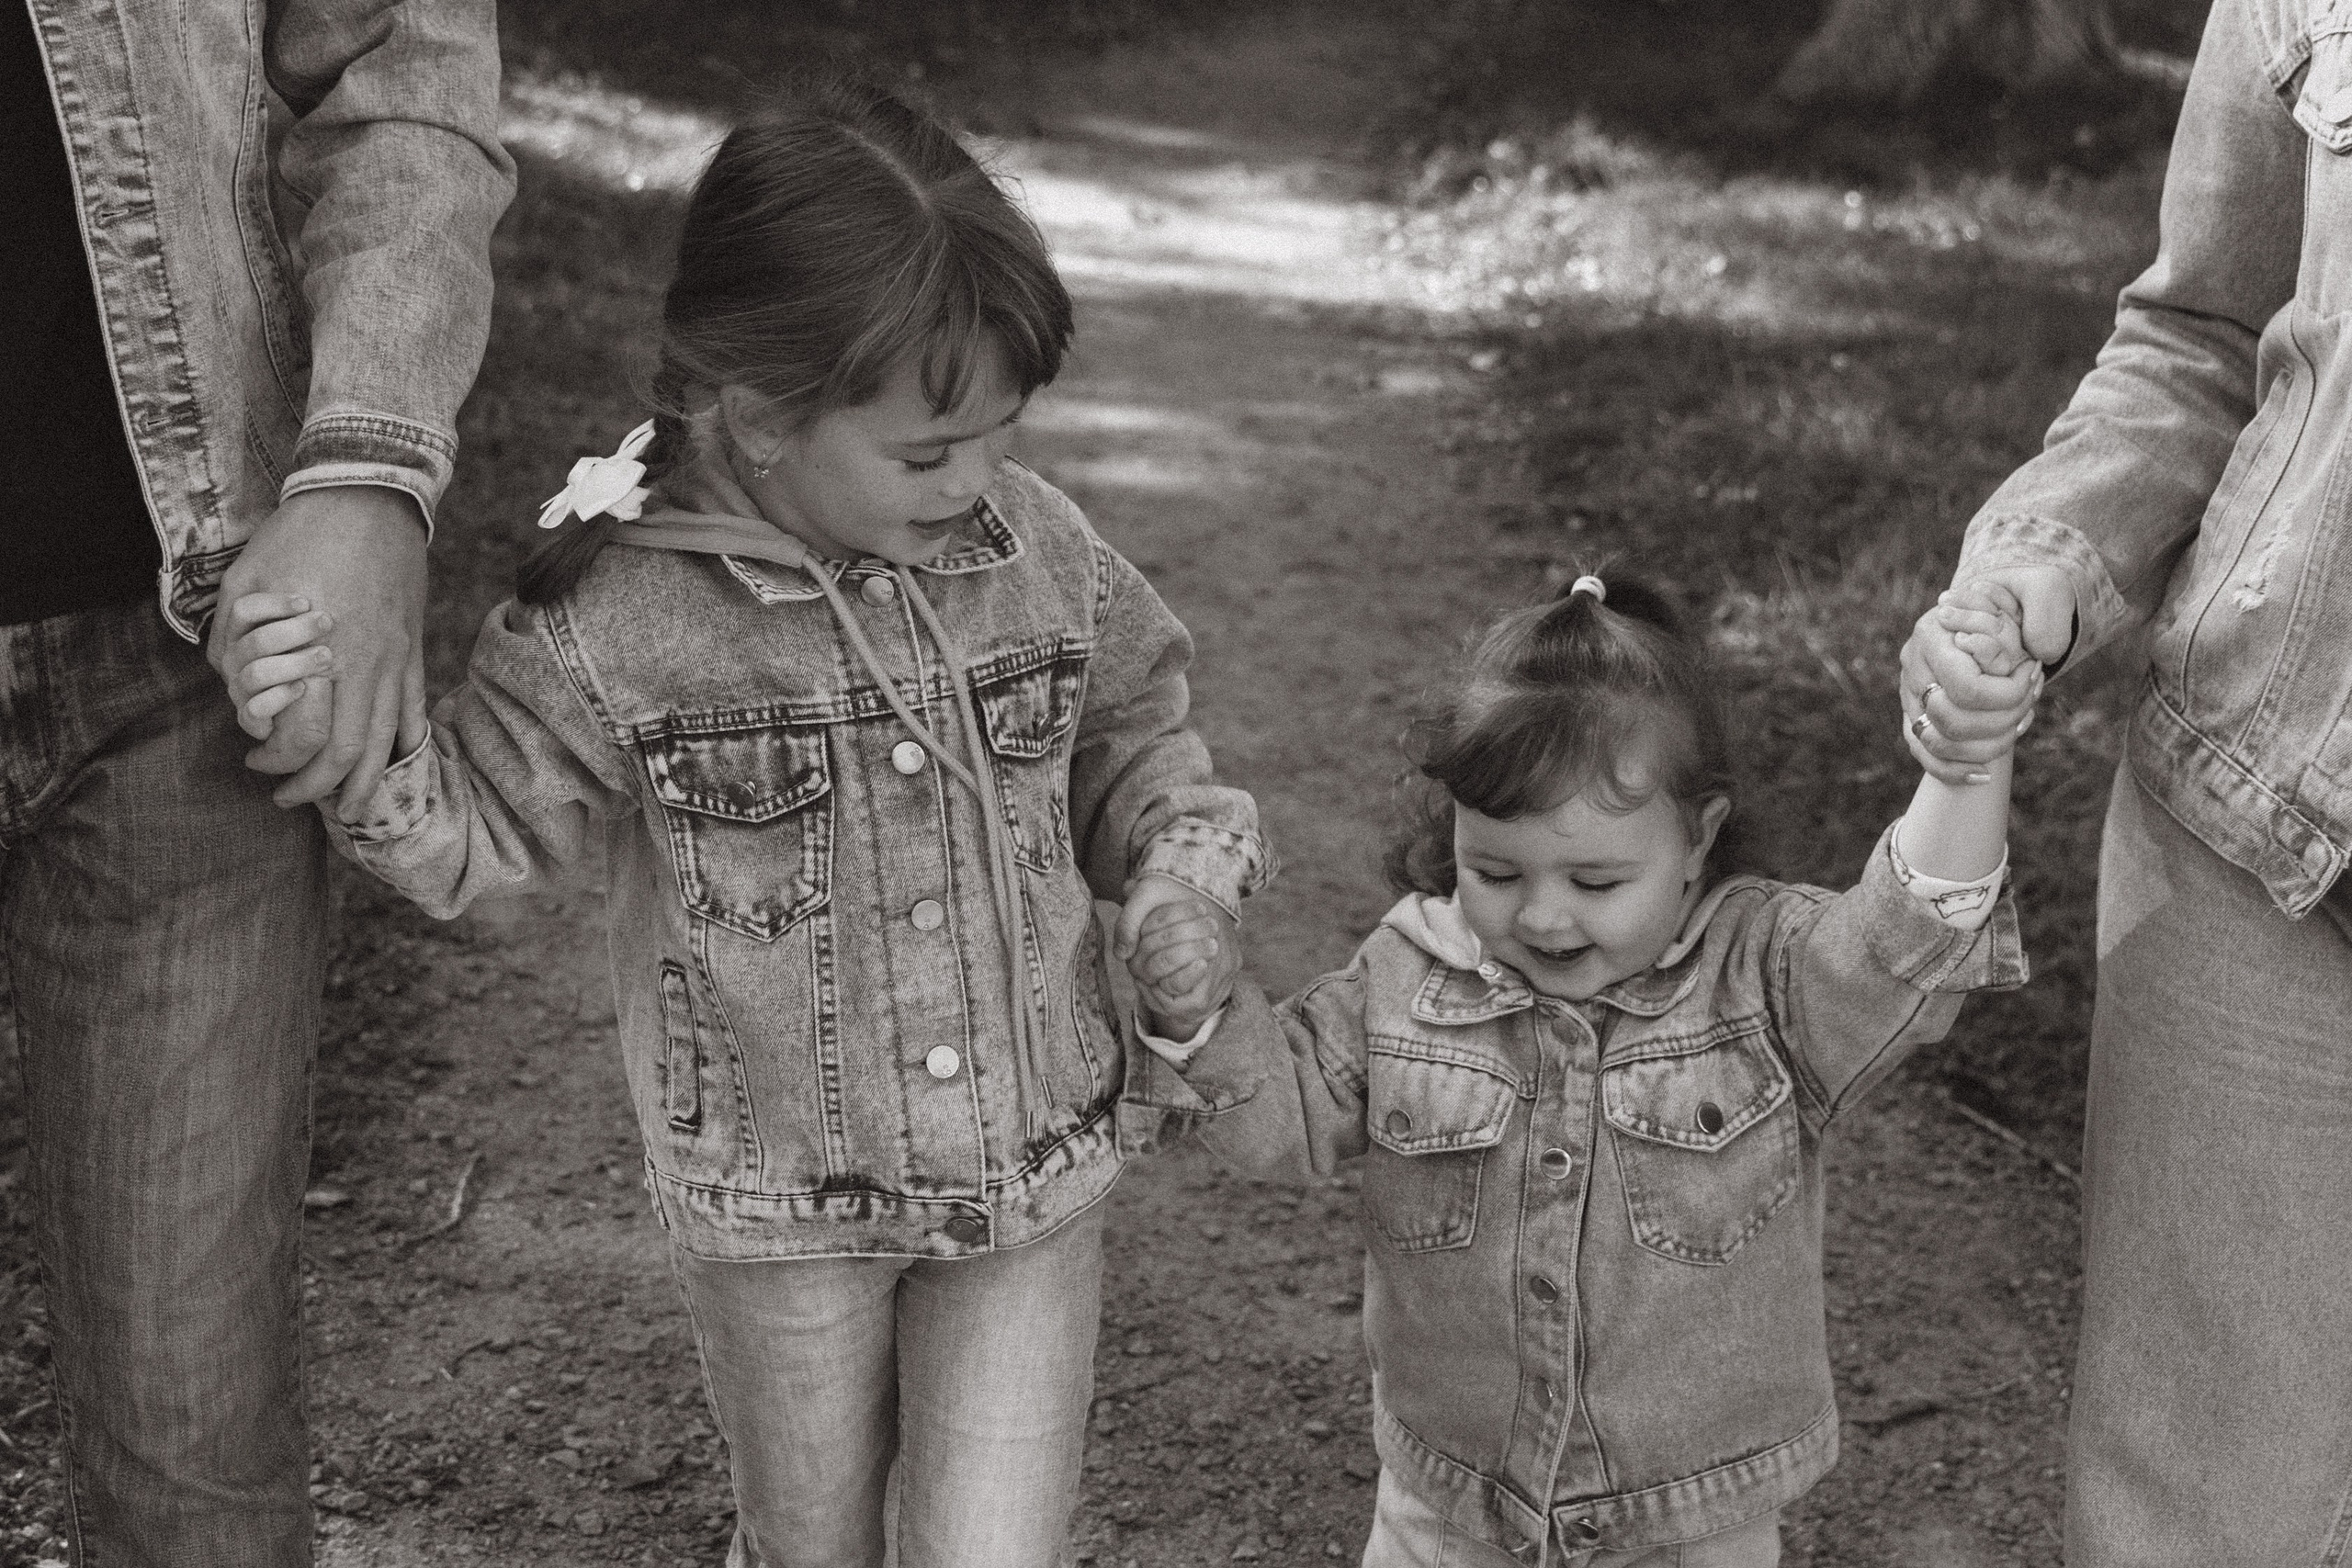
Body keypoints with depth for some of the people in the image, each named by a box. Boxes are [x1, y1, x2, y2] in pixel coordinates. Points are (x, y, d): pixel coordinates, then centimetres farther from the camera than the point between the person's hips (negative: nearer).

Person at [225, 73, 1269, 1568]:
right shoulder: (619, 619, -18)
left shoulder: (1035, 546, -10)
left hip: (1033, 1174, 1)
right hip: (775, 1213, -1)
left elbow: (1130, 740, 7)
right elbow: (478, 826, -6)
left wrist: (1191, 861, -11)